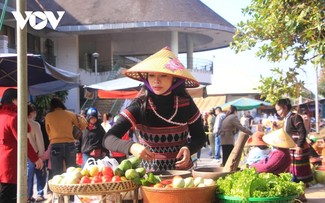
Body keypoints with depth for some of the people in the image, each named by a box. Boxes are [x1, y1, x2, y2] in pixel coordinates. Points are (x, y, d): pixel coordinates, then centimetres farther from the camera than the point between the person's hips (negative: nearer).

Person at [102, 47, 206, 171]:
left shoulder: (186, 103, -6)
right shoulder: (139, 106, -10)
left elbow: (200, 137, 7)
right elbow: (108, 139, -16)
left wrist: (189, 148, -15)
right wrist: (131, 147, -35)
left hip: (182, 171, 1)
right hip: (150, 173, 0)